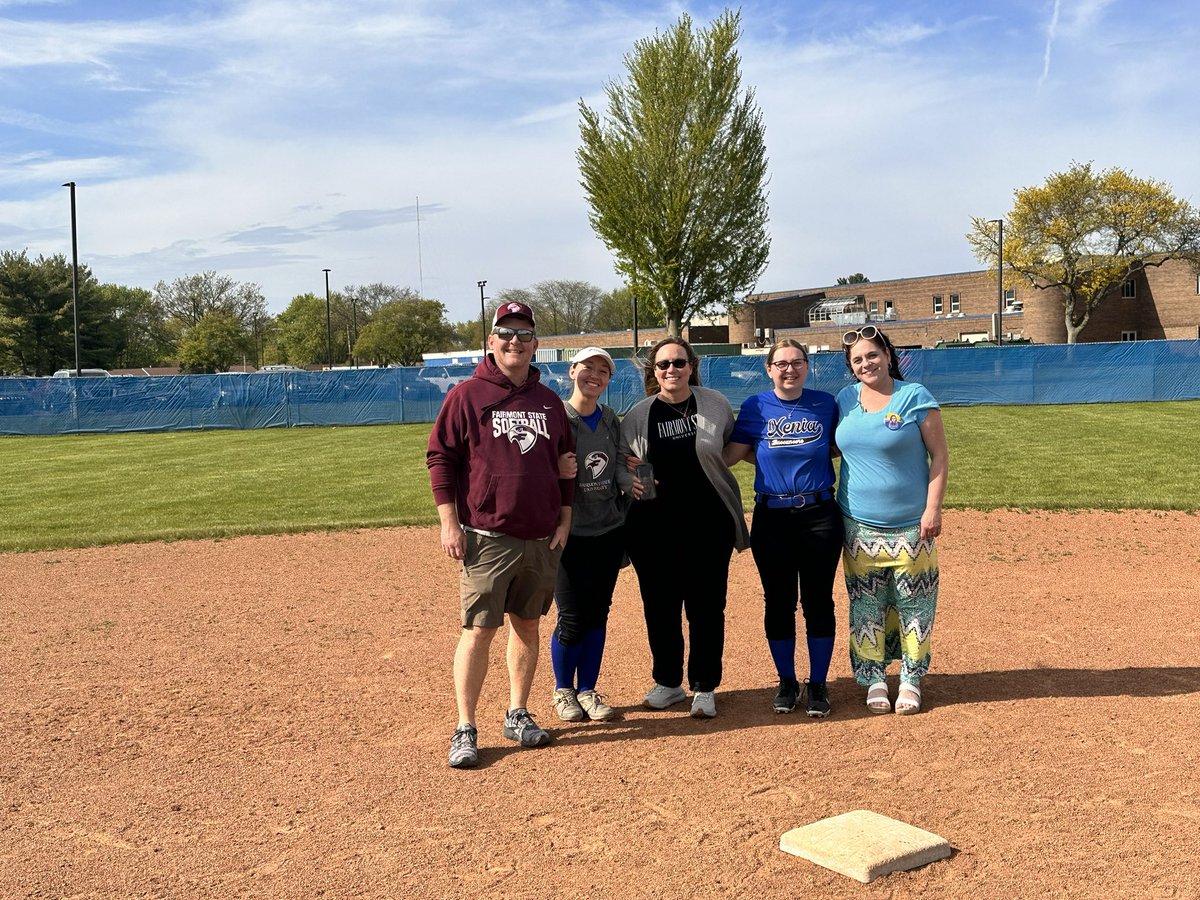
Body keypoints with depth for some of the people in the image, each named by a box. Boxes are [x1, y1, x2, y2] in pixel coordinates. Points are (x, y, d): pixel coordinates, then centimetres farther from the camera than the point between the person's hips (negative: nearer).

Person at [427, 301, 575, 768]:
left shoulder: (549, 401, 12)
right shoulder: (467, 395, -3)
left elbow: (564, 464, 18)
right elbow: (440, 457, -5)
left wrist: (564, 521, 10)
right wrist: (449, 523, -10)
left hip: (541, 540, 5)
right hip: (486, 539, -5)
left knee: (527, 627, 12)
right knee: (478, 630, -5)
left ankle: (517, 715, 25)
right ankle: (465, 730, 3)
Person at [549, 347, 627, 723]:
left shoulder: (612, 421, 9)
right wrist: (558, 472, -27)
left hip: (608, 532, 5)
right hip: (570, 533, -5)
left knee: (598, 614, 9)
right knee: (572, 617, -2)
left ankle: (587, 690, 23)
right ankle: (563, 690, 20)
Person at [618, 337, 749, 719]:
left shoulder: (714, 405, 2)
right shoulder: (639, 414, 3)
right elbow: (619, 461, 8)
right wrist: (630, 482, -11)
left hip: (707, 523, -1)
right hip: (653, 526, 2)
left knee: (706, 608, 3)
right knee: (659, 607, 9)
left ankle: (704, 688, 17)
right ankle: (667, 683, 26)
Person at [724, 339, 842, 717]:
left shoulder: (826, 404, 2)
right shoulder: (756, 407, 0)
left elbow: (840, 448, 10)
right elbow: (729, 455, 0)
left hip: (819, 515, 0)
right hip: (771, 518, 0)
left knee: (818, 601, 4)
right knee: (778, 601, 7)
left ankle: (817, 683, 18)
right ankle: (787, 682, 23)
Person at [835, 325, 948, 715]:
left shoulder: (915, 397, -6)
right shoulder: (845, 399, 7)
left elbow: (939, 456, -5)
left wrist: (933, 508, -13)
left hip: (909, 525, -3)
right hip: (859, 526, 4)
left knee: (913, 605, 3)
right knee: (866, 606, 7)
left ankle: (911, 680, 16)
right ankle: (874, 678, 19)